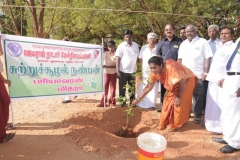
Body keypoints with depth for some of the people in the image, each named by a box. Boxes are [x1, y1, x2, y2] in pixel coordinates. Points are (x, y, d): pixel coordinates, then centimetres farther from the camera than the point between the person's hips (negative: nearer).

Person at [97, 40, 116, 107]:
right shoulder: (105, 54, 5)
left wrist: (106, 66, -27)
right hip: (106, 73, 3)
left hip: (113, 74, -2)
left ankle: (112, 102, 17)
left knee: (112, 88, 6)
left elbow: (115, 65, -14)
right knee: (105, 88, 3)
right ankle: (103, 102, 9)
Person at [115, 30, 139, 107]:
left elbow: (138, 57, 11)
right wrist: (117, 71, -14)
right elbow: (117, 58, -9)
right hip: (123, 71, -4)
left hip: (132, 71, 4)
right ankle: (122, 103, 16)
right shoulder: (121, 46, -7)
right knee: (122, 88, 5)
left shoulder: (136, 45, 6)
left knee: (132, 88, 13)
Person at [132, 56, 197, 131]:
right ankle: (166, 123, 19)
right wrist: (138, 99, -11)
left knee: (179, 104, -5)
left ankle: (175, 124, 13)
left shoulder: (171, 67, -39)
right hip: (175, 84, 6)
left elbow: (182, 82, -31)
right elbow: (148, 87, -8)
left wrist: (179, 97, -25)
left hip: (187, 80, -6)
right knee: (168, 101, 4)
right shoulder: (155, 72, -17)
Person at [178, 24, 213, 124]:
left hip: (198, 75, -4)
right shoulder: (183, 44, 12)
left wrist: (205, 72, -14)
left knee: (198, 96, 3)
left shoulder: (203, 42, -3)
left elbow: (207, 58, -7)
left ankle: (198, 116, 16)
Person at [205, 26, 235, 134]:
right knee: (212, 104, 13)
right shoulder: (220, 47, 18)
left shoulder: (234, 47, -6)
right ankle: (212, 124, 26)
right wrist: (209, 74, 15)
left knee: (220, 104, -3)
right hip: (213, 79, 8)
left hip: (223, 81, -8)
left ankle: (219, 127, 9)